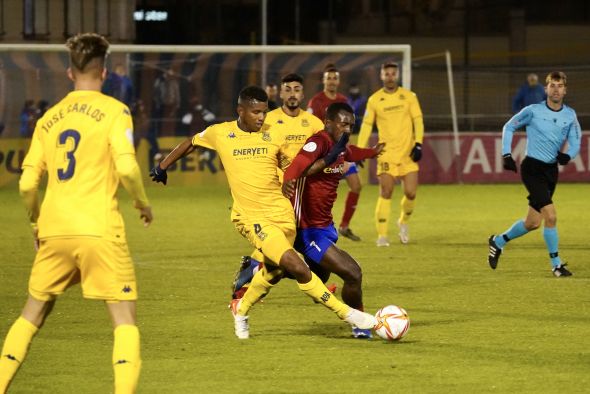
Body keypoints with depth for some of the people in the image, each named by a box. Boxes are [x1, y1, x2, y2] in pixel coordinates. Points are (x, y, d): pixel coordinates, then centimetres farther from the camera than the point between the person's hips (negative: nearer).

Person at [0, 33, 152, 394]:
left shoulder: (49, 118, 13)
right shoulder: (114, 110, -1)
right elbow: (126, 168, -14)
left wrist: (37, 222, 26)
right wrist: (143, 204, 4)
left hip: (53, 230, 5)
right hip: (99, 229, -5)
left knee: (32, 314, 19)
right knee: (125, 319, -1)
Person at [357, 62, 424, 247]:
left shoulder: (409, 96, 4)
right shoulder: (374, 100, 4)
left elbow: (418, 120, 3)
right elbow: (366, 125, 7)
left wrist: (418, 144, -8)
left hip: (407, 153, 1)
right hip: (386, 153, -1)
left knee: (411, 193, -5)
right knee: (385, 193, -9)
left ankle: (404, 221, 25)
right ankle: (382, 235, -5)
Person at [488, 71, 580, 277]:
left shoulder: (570, 115, 4)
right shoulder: (533, 111, -8)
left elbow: (575, 142, 8)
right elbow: (509, 127, 3)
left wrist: (567, 154, -14)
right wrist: (506, 155, -5)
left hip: (551, 170, 6)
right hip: (532, 168, -6)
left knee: (533, 223, 10)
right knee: (550, 215, -18)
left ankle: (498, 242, 33)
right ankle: (556, 264, -6)